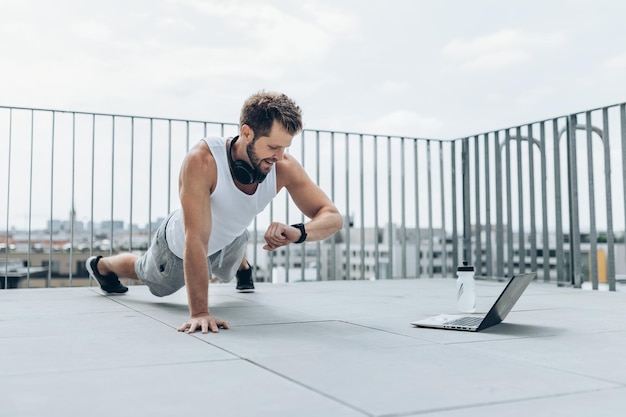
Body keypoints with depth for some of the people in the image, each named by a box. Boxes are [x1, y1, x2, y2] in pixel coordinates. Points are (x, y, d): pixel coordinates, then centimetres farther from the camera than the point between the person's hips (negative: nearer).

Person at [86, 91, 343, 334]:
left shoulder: (284, 168, -32)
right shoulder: (202, 160, -44)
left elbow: (332, 217, -32)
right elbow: (196, 240, -47)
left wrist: (298, 232, -54)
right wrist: (199, 312, -50)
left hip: (230, 241, 3)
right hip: (180, 246, -3)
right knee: (147, 275, 28)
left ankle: (242, 267, 72)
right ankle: (101, 266, 59)